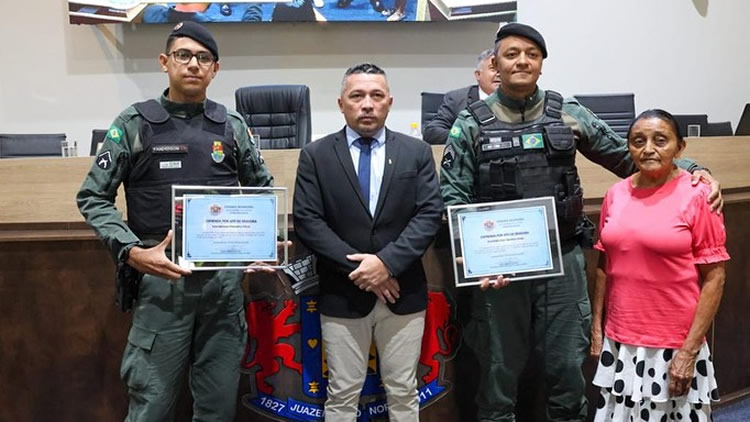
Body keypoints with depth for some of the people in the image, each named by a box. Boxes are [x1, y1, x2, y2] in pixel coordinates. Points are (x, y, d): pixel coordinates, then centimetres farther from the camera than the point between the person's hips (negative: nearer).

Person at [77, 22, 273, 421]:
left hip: (225, 278, 3)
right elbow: (93, 197, 0)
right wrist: (132, 251, -14)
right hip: (162, 277, -2)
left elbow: (262, 189, 16)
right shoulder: (136, 123, -1)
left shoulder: (232, 125, 6)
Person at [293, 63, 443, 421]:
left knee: (403, 393, 12)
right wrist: (358, 268, -14)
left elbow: (429, 215, -4)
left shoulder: (417, 152, 4)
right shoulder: (315, 155, 1)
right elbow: (307, 221, -6)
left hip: (403, 292, 1)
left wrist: (387, 262, -16)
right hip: (342, 295, -1)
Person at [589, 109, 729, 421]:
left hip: (674, 346, -4)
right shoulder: (615, 195, 2)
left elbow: (714, 278, -10)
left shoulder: (696, 196, -9)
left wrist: (689, 351, -12)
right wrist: (596, 326, 7)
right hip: (620, 342, 4)